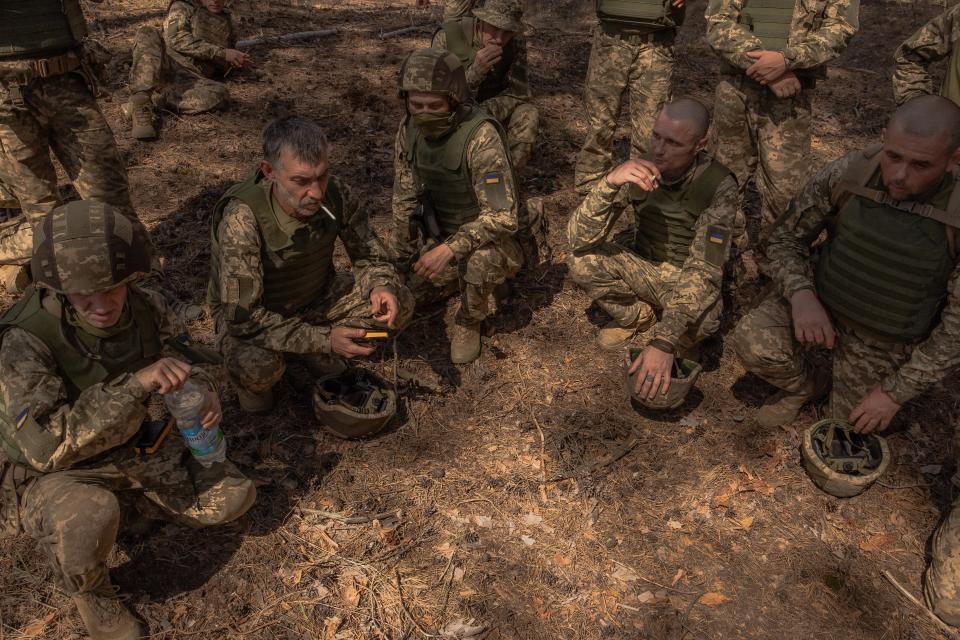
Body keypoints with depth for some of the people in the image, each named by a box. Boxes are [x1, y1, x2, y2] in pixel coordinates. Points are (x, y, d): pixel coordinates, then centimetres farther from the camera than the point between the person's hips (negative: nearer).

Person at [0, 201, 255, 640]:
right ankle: (90, 593, -2)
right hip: (52, 472, -5)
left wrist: (205, 391, -21)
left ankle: (131, 492, 23)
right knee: (89, 517, -38)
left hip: (133, 446, 5)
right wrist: (134, 384, -46)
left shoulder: (146, 308, -16)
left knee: (233, 498, 0)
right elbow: (45, 446, -38)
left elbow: (184, 362, 2)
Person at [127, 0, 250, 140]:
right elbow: (178, 39, -5)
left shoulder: (228, 22, 25)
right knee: (148, 33, -30)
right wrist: (221, 52, -11)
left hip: (191, 80, 1)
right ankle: (140, 105, -44)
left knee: (219, 93, -30)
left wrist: (236, 62, 8)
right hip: (166, 66, -1)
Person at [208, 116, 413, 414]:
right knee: (258, 367, -37)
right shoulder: (242, 218, -36)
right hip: (246, 313, -5)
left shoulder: (335, 193, -22)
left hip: (315, 297, 5)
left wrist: (381, 285, -27)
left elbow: (370, 253, -5)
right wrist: (324, 338, -38)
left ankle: (318, 355, 8)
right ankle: (251, 383, 1)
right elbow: (242, 316, -34)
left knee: (399, 304, -12)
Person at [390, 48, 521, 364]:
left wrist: (450, 249, -40)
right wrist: (402, 260, 3)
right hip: (439, 233, 6)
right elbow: (405, 197, 1)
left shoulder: (481, 137, -31)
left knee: (479, 260, -37)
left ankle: (469, 323, -5)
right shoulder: (410, 130, -10)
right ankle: (461, 278, 25)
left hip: (486, 237, -6)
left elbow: (502, 217, -31)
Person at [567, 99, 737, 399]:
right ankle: (636, 315, 5)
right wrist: (609, 182, -41)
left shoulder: (718, 185, -25)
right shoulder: (637, 171, -17)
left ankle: (683, 341, 2)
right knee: (582, 261, -23)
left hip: (690, 281, -3)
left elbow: (704, 270, -32)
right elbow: (579, 240, -23)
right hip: (645, 269, 3)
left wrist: (664, 342, -44)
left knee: (701, 318, -37)